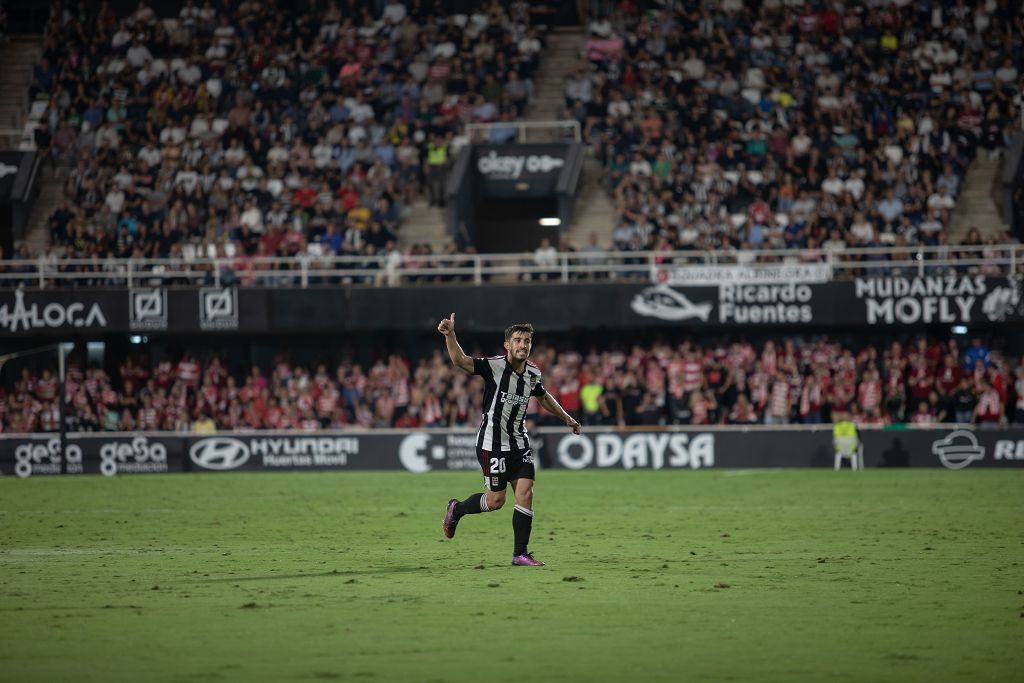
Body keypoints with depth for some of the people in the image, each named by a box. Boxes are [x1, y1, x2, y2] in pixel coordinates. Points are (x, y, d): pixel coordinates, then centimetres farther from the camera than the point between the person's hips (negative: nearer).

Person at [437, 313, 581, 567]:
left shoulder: (533, 373, 3)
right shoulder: (494, 366, -16)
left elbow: (543, 397, 25)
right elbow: (460, 361, -31)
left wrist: (566, 418, 31)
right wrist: (450, 335, -47)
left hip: (519, 442, 6)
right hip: (492, 443, -6)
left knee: (525, 492, -5)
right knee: (496, 500, -3)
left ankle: (520, 554, 0)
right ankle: (456, 509, 26)